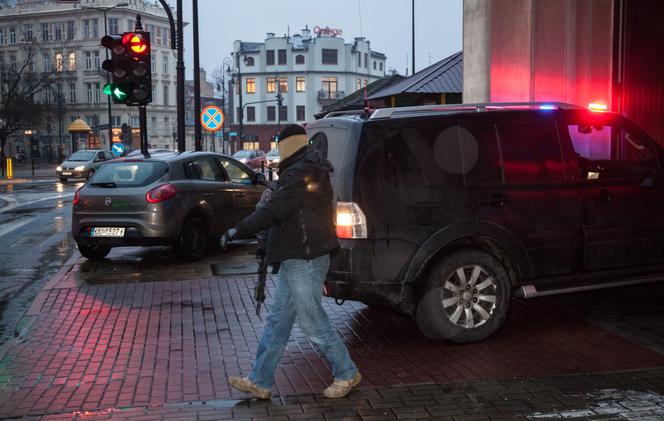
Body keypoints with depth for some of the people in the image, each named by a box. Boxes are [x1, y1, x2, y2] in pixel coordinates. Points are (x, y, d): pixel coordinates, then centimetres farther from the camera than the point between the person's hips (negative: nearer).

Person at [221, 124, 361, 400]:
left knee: (313, 321, 0)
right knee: (278, 321, 12)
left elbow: (274, 211, -22)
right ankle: (260, 381, 19)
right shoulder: (311, 169, 16)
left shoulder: (300, 173, -17)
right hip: (299, 259, 11)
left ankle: (347, 374, 15)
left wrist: (239, 230, -16)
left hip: (304, 260, -11)